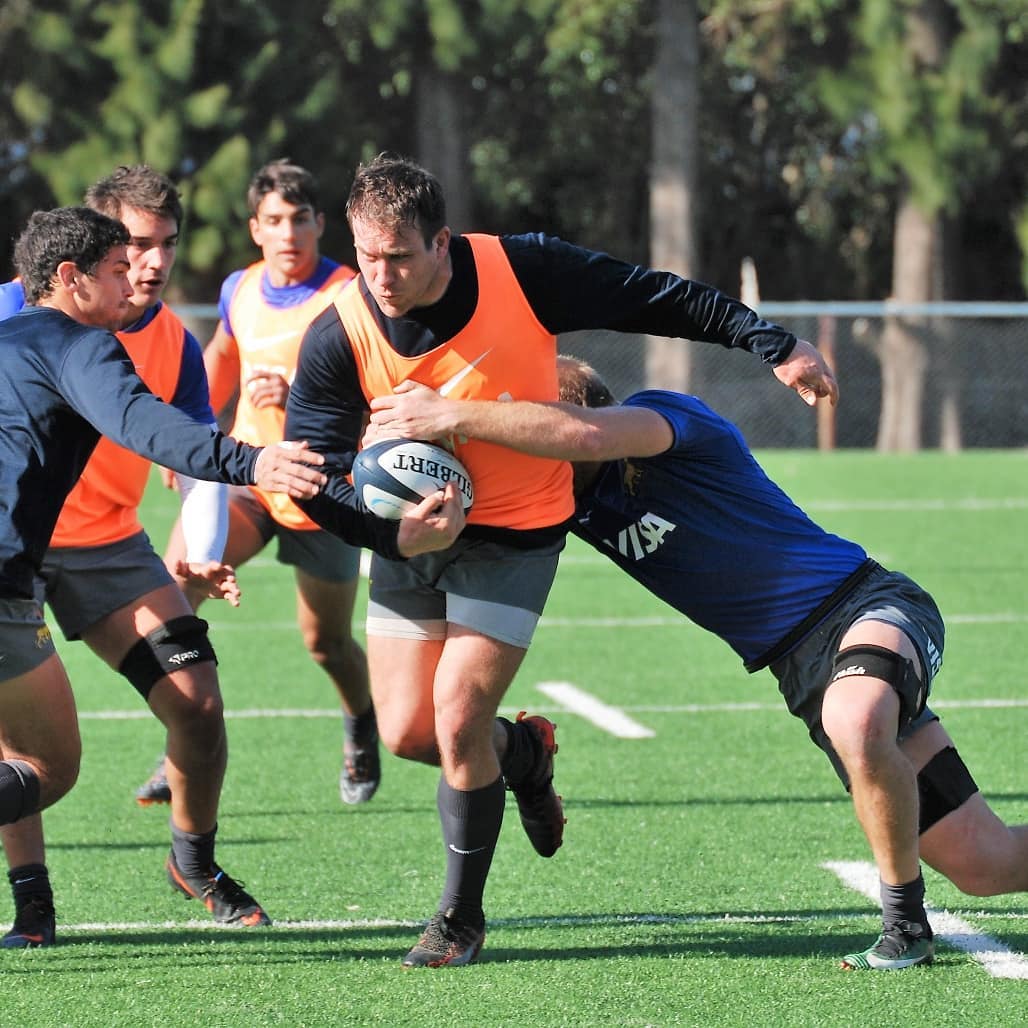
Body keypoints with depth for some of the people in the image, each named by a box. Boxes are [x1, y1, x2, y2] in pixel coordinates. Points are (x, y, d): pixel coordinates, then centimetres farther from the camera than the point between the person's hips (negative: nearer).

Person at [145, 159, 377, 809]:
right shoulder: (240, 291, 3)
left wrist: (300, 396, -36)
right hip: (246, 472, 4)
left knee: (326, 641, 8)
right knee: (174, 579, -22)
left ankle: (361, 726, 43)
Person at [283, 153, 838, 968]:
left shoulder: (521, 271, -21)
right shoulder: (338, 337, -17)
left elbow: (659, 299, -8)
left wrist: (776, 346, -4)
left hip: (518, 529, -3)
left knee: (457, 719, -14)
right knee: (405, 732, 0)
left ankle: (462, 918, 5)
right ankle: (524, 752, 35)